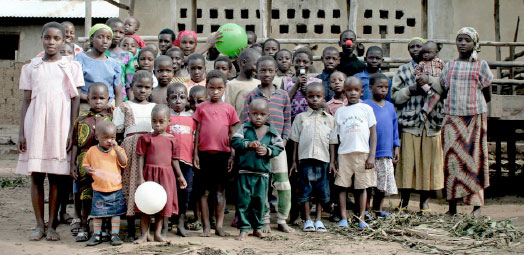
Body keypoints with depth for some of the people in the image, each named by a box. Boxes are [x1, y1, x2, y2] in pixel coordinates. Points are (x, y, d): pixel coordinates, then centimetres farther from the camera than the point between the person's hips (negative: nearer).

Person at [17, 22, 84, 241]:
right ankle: (39, 225, 10)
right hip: (35, 124, 2)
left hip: (60, 124, -1)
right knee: (36, 176, 2)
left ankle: (52, 225, 8)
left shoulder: (71, 66, 6)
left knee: (56, 177, 0)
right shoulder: (31, 67, 11)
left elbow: (75, 100, 4)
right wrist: (21, 133, 3)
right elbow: (26, 100, 9)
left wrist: (71, 131, -4)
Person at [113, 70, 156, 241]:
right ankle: (131, 228, 5)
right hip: (131, 148, -1)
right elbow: (116, 130, 8)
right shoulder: (125, 107, 12)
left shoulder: (155, 107, 18)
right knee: (130, 183, -3)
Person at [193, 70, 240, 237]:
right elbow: (197, 131, 5)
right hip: (204, 153, 0)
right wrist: (195, 154, 1)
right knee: (205, 191, 3)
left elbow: (231, 133, 8)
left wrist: (232, 155, 3)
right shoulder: (201, 107, 5)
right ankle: (206, 226, 9)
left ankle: (219, 225, 11)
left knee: (220, 190, 6)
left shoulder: (229, 109, 6)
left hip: (222, 153, 1)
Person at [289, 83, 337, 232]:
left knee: (321, 192, 5)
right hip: (305, 158, -1)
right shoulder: (301, 117, 6)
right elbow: (295, 141, 7)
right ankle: (308, 220, 11)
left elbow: (332, 143, 10)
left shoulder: (329, 119, 9)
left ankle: (319, 220, 14)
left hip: (323, 160, 1)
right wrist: (294, 161, 4)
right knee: (305, 191, 2)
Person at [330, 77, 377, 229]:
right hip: (344, 153, 1)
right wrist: (332, 159, 5)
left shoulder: (366, 108, 8)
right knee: (342, 185, -2)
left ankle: (361, 218, 7)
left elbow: (373, 132, 4)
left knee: (362, 186, 2)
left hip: (363, 153, -1)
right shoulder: (340, 111, 11)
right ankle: (343, 218, 3)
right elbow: (334, 136, 11)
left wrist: (372, 155, -5)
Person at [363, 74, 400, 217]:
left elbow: (395, 127, 17)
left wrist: (396, 147, 15)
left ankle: (378, 209, 23)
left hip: (386, 153, 5)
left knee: (384, 184, 9)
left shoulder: (390, 107, 10)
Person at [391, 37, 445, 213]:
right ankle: (404, 200, 8)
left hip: (431, 122, 0)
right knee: (407, 160, -3)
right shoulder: (403, 71, 14)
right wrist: (410, 90, -8)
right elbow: (394, 96, 7)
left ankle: (425, 200, 14)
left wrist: (430, 80, -15)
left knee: (428, 159, 2)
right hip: (409, 122, 0)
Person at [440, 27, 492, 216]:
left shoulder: (481, 66, 5)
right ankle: (452, 206, 2)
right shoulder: (449, 66, 12)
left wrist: (472, 104, 6)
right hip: (452, 118, 2)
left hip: (475, 117, -2)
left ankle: (477, 205, -4)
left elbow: (487, 96, 8)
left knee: (474, 159, -5)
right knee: (452, 159, -2)